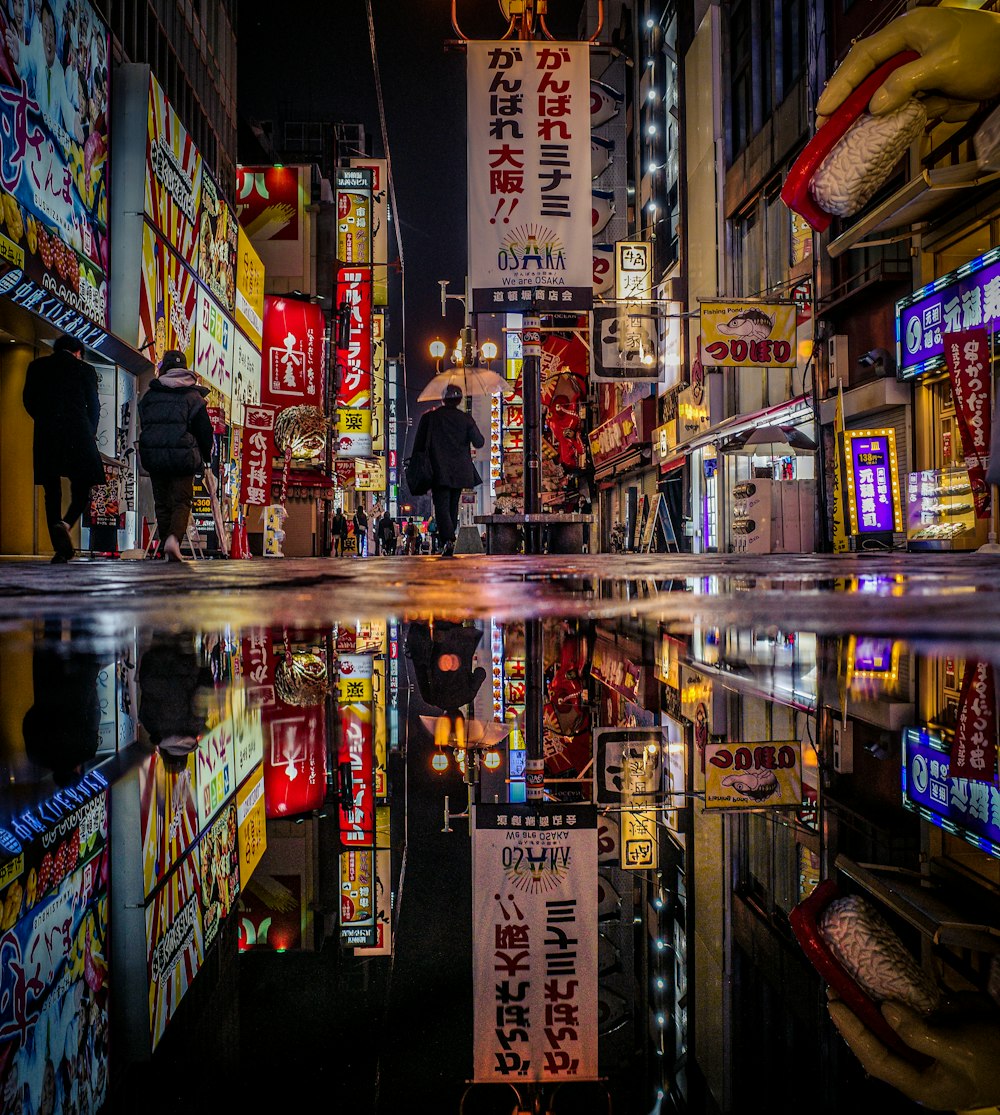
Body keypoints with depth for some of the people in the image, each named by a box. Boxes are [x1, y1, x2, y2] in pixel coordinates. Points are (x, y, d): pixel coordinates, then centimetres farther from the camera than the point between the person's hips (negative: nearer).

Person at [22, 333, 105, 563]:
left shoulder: (37, 366, 12)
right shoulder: (85, 369, 6)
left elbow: (28, 400, 8)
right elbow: (93, 405, 4)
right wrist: (90, 433, 15)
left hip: (45, 436, 2)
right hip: (78, 434, -2)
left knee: (52, 493, 6)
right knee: (82, 488, 6)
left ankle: (61, 548, 1)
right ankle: (65, 524, -23)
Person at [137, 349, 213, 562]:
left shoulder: (149, 395, 8)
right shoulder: (193, 396, -1)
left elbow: (144, 425, 15)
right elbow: (204, 429, 0)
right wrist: (206, 457, 14)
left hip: (153, 456, 3)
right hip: (183, 457, -3)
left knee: (162, 503, 12)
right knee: (182, 501, 3)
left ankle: (168, 552, 14)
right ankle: (174, 537, -23)